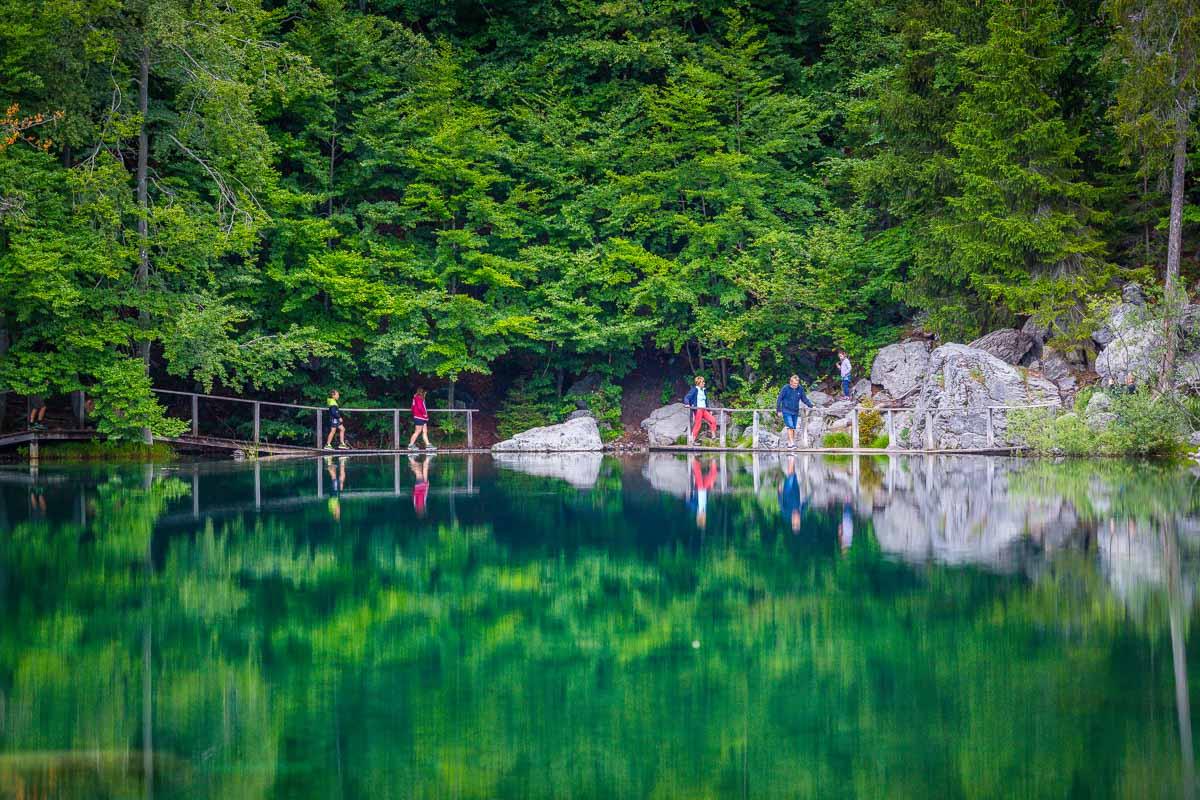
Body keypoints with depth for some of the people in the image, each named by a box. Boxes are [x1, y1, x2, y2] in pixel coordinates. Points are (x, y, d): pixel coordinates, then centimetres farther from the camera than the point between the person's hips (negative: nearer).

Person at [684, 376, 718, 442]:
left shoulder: (704, 391, 16)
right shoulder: (694, 390, -4)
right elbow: (687, 397, -9)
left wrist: (709, 410, 26)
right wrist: (687, 404, -28)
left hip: (704, 410, 7)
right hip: (697, 410, -7)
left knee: (713, 420, -5)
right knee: (697, 424, -8)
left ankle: (713, 436, 1)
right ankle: (693, 439, 0)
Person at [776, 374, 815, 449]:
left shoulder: (800, 389, 0)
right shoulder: (785, 389, -10)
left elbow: (804, 399, 12)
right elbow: (779, 399, -3)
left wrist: (811, 405, 1)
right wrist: (778, 410, -3)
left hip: (795, 412, 5)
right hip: (787, 411, -5)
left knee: (793, 428, 7)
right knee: (790, 427, -15)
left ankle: (789, 443, 16)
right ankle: (791, 443, -19)